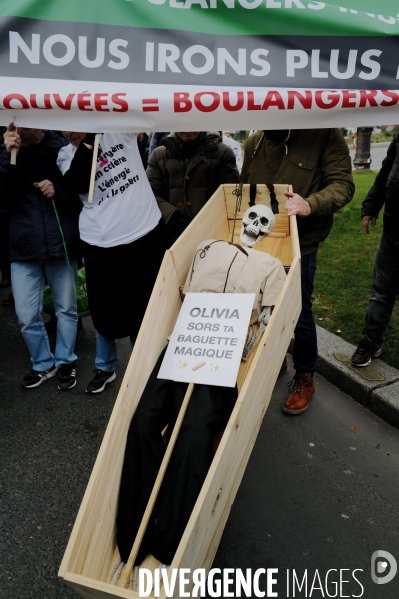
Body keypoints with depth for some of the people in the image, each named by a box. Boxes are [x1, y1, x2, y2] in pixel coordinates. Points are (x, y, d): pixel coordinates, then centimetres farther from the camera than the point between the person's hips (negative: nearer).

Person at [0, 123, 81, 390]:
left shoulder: (61, 147, -5)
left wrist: (59, 189, -17)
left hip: (61, 243, -2)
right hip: (24, 246, 2)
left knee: (66, 309, 12)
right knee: (27, 315, 5)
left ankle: (65, 361, 31)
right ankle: (43, 363, 27)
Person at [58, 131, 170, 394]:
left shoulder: (120, 128, 3)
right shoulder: (66, 154, 4)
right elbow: (79, 184, -15)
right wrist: (89, 140, -17)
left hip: (147, 233, 0)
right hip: (102, 244, 1)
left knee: (148, 306, 13)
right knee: (106, 310, 11)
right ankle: (105, 367, 35)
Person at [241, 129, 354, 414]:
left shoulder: (325, 134, -10)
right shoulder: (254, 142, 6)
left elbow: (342, 184, -14)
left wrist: (311, 203, -34)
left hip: (300, 246, -5)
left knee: (299, 315, 6)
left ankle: (305, 378, 27)